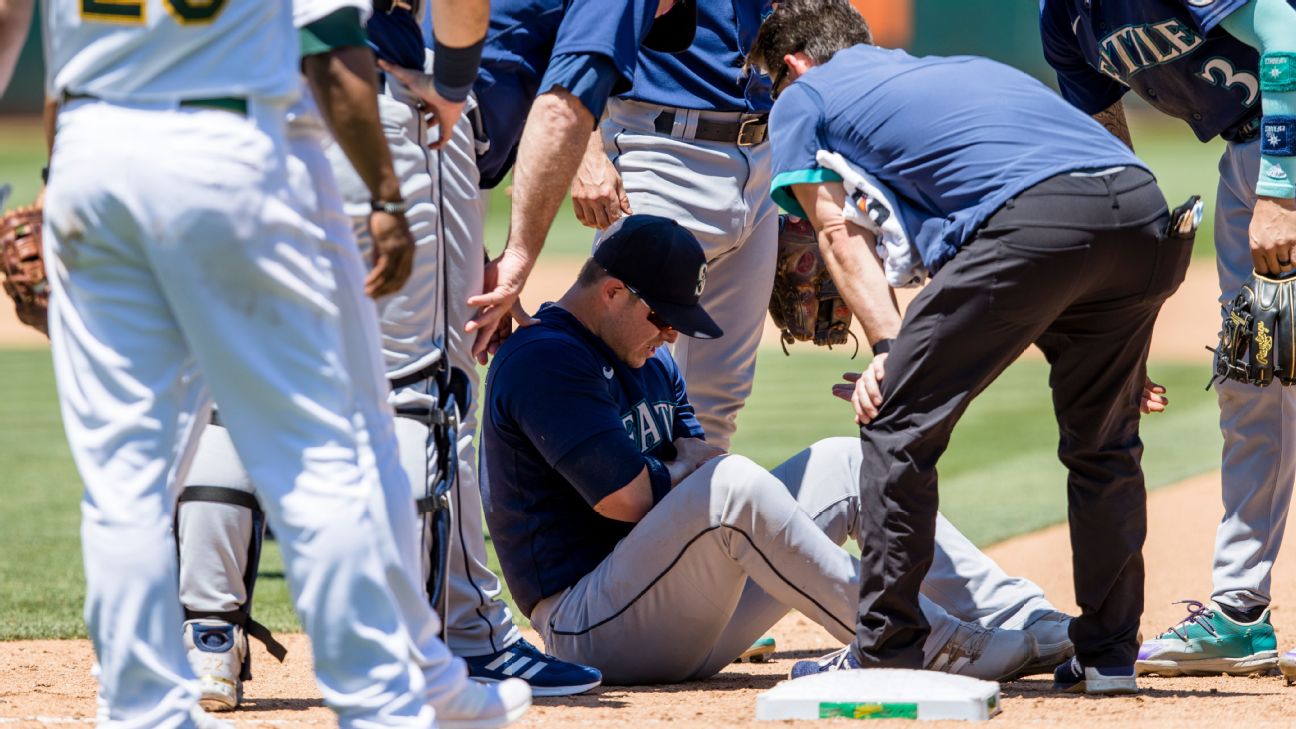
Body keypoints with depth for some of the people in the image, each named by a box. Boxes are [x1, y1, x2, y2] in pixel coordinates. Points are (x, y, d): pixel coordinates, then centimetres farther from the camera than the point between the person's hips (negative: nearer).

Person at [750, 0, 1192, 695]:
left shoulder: (803, 97, 24)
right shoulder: (959, 66, 41)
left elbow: (842, 235, 12)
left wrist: (890, 350, 4)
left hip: (1033, 217, -7)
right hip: (1144, 202, 7)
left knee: (897, 420, 5)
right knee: (1105, 445, 23)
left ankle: (886, 652, 6)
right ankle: (1108, 655, 24)